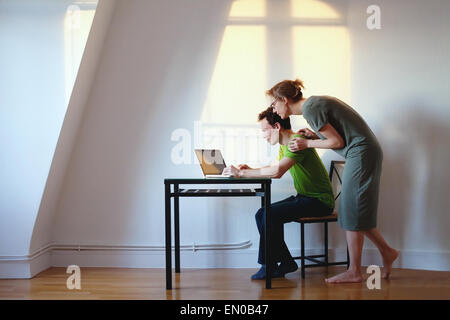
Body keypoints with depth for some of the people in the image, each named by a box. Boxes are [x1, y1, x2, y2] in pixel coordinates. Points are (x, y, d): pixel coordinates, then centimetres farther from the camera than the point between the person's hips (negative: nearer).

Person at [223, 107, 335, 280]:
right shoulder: (284, 145, 13)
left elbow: (277, 172, -32)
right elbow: (274, 169, 25)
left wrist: (241, 173, -25)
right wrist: (251, 170, 6)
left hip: (319, 201, -10)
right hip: (304, 197, 10)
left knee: (271, 214, -23)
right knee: (261, 215, -3)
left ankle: (269, 265, -8)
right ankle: (286, 262, -1)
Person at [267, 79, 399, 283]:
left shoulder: (310, 109, -15)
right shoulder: (314, 103, 14)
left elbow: (338, 142, -14)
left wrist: (308, 144, -3)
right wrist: (314, 135, 10)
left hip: (361, 153, -10)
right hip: (365, 153, 10)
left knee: (353, 212, -4)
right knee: (356, 212, 13)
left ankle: (354, 272, 2)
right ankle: (387, 253, 22)